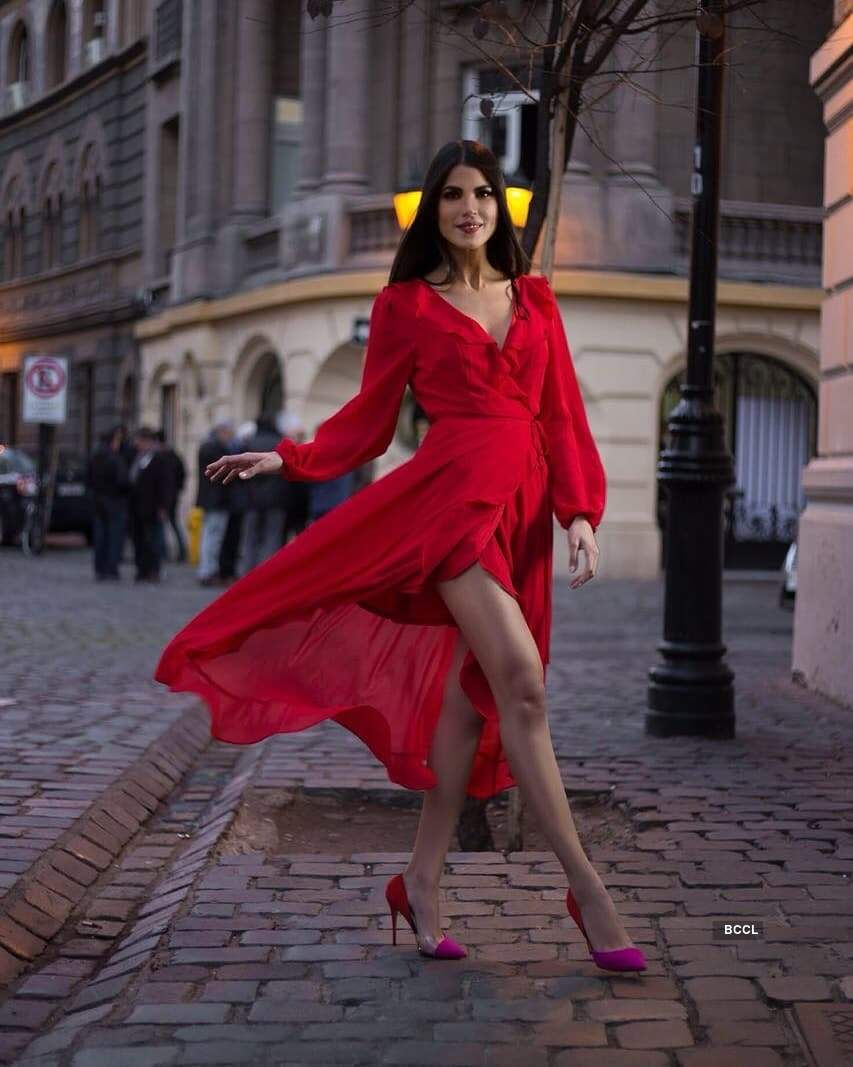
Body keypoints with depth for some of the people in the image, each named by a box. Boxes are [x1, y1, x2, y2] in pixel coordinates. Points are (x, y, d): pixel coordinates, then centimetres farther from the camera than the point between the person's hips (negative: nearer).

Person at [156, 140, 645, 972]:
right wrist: (289, 459, -4)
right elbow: (369, 420, 9)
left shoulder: (535, 299, 17)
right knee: (520, 680, -16)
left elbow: (563, 416, 12)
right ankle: (585, 886, -9)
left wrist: (579, 513, 1)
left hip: (525, 504, 5)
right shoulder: (404, 305, 8)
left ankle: (421, 881, 14)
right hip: (456, 488, -4)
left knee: (473, 692, 4)